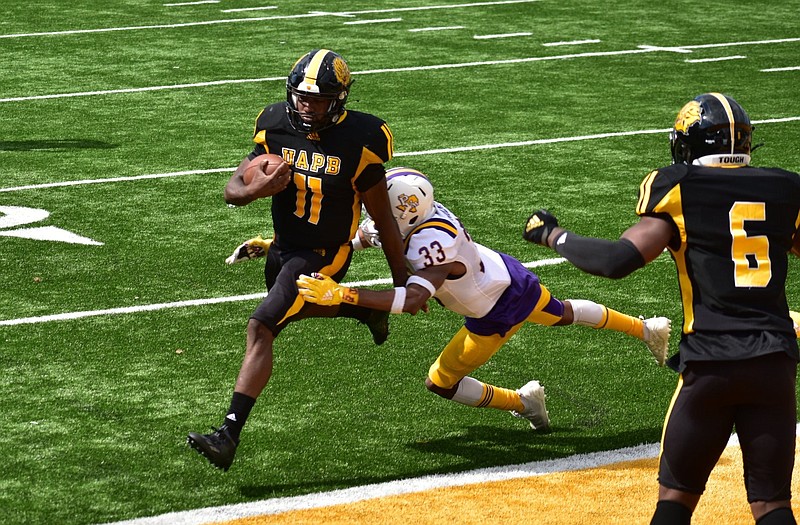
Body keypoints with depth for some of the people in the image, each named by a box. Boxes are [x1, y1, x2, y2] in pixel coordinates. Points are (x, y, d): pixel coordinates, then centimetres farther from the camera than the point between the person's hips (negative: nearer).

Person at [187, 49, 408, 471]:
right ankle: (362, 308, 57)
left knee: (261, 328, -20)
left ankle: (229, 434, -22)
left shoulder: (358, 144, -20)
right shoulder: (276, 128, -9)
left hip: (323, 256, -7)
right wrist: (257, 188, -30)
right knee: (293, 308, 32)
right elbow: (232, 190, -4)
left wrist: (403, 285, -4)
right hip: (283, 246, 7)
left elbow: (384, 219, -11)